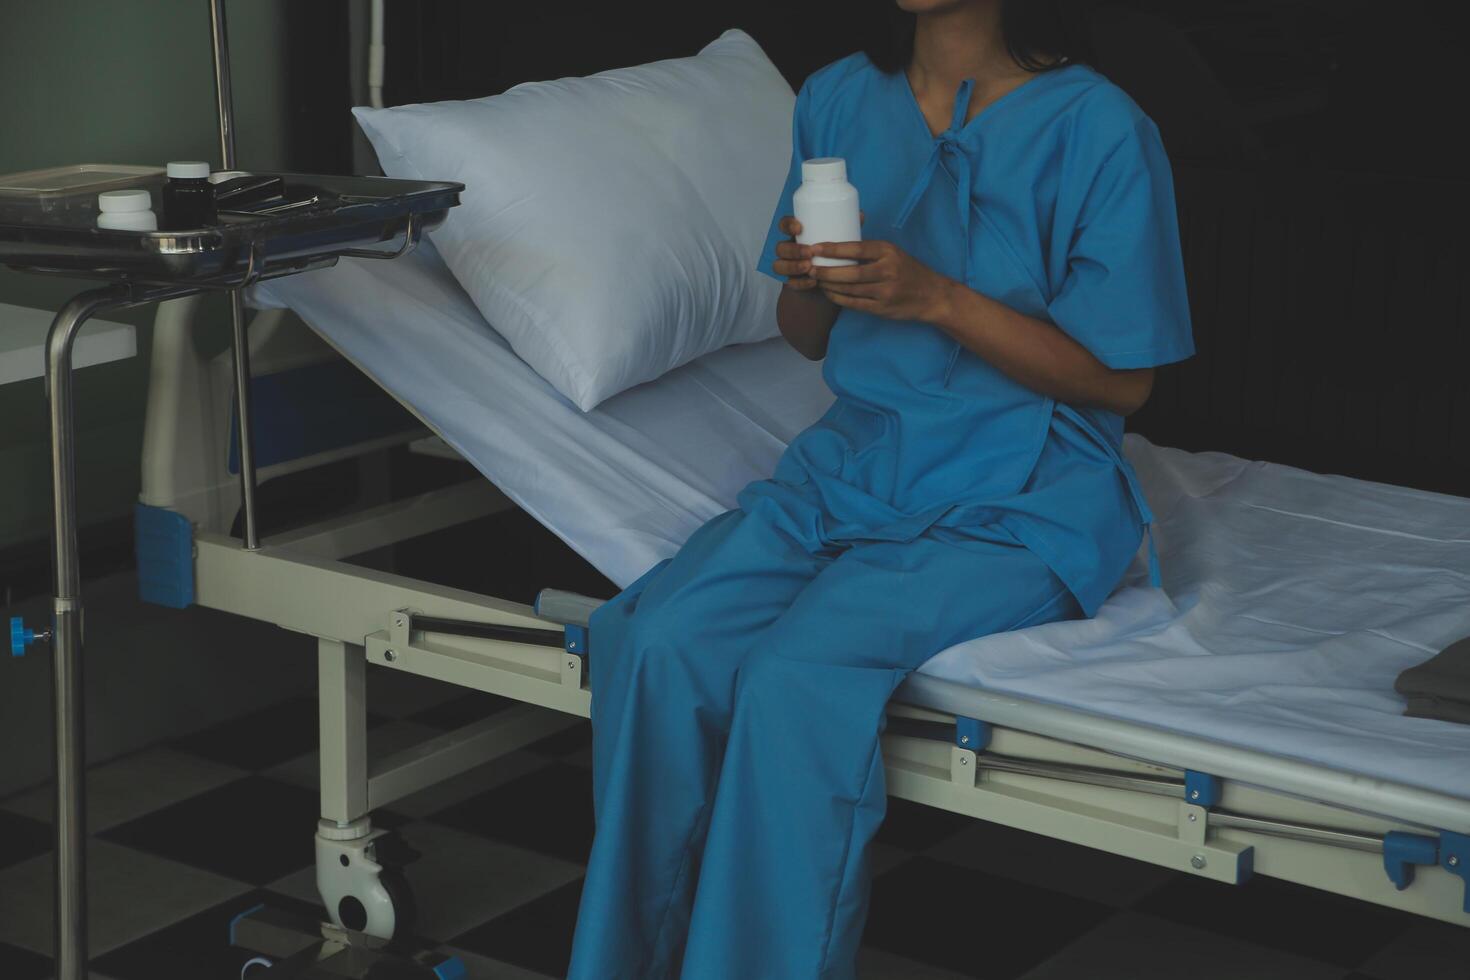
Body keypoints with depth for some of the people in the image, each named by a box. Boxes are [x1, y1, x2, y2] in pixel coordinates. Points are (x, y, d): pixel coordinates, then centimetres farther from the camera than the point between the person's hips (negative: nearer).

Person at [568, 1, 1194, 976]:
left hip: (1016, 501, -5)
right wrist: (806, 283, -7)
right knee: (655, 642, -22)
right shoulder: (840, 99, 10)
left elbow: (1123, 379, -7)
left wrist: (938, 299, -18)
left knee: (798, 679, -30)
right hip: (852, 459, 5)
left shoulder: (1097, 127, -8)